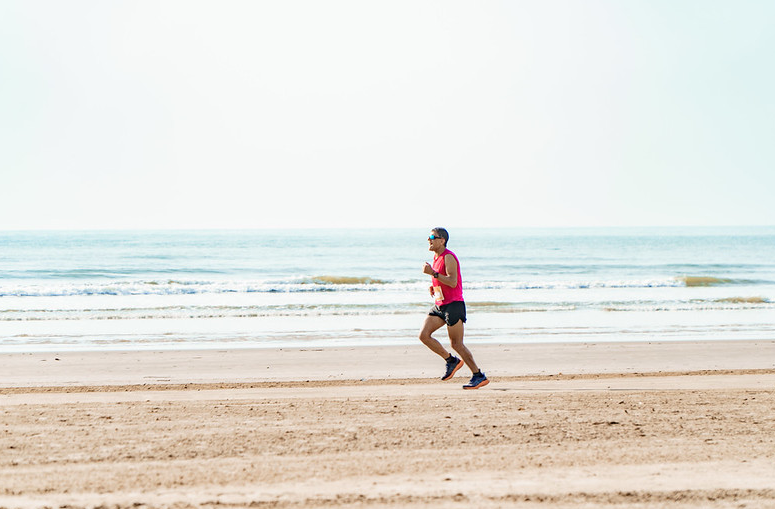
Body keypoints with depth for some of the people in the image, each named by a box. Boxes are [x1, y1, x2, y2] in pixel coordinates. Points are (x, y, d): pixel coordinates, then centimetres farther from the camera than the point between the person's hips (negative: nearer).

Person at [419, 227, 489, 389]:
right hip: (440, 306, 9)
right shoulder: (436, 258, 15)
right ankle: (451, 360, 12)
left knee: (456, 344, -7)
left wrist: (433, 273, -25)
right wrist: (433, 287, 10)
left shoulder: (448, 257, -14)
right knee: (424, 335, -3)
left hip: (453, 305, -9)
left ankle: (479, 376, 2)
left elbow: (452, 282, -24)